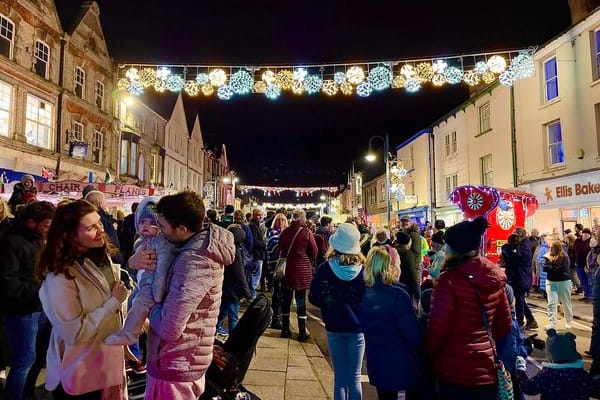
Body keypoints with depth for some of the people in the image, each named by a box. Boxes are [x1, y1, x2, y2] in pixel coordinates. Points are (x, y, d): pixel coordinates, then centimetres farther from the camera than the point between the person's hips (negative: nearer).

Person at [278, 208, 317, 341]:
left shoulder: (284, 232, -2)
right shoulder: (307, 233, -11)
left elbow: (280, 250, 6)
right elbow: (314, 252, -4)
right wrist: (309, 262, 13)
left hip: (286, 268, 3)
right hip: (302, 269, -3)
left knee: (286, 299, 13)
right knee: (301, 300, 5)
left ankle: (285, 329, 21)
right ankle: (302, 332, 11)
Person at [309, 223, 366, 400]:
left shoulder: (325, 269, -13)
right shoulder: (363, 271, -15)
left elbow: (313, 298, -6)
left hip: (334, 328, 1)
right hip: (357, 329, -1)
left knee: (339, 377, 15)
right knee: (355, 378, 12)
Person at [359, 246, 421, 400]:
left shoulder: (363, 295, -6)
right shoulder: (397, 295, -23)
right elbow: (413, 334, -20)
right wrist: (419, 346, 0)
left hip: (377, 365, 5)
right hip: (403, 366, -5)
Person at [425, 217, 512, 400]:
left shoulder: (450, 280, -20)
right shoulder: (494, 278, -1)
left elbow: (437, 328, -15)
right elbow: (504, 324, 9)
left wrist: (431, 354, 3)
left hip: (455, 370, -5)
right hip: (487, 368, 6)